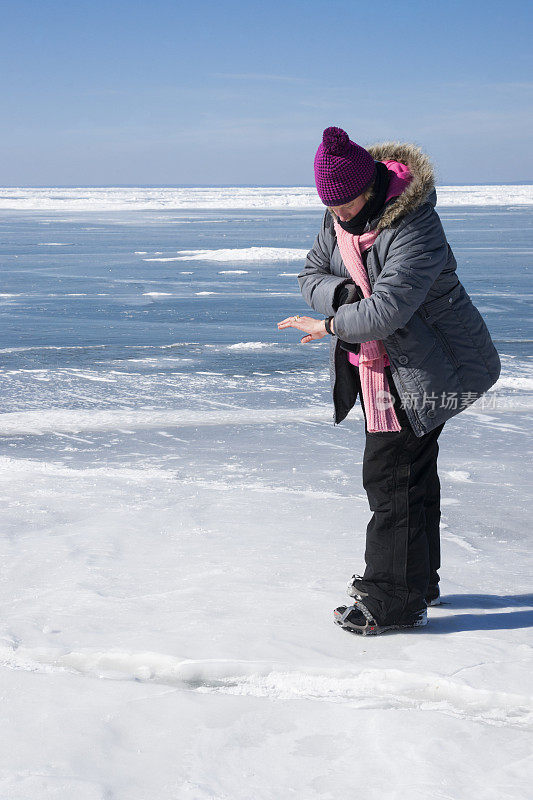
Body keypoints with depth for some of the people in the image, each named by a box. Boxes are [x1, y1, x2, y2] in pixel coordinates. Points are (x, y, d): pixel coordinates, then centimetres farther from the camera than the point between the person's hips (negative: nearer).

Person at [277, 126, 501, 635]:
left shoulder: (414, 230, -27)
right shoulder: (339, 218, 0)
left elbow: (387, 310, -34)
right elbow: (312, 276, 4)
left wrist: (328, 325, -20)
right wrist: (345, 292, -18)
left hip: (422, 371, -9)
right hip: (379, 366, 9)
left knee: (392, 477, -8)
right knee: (411, 472, 19)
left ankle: (394, 602, 1)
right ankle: (419, 580, 34)